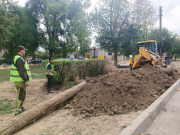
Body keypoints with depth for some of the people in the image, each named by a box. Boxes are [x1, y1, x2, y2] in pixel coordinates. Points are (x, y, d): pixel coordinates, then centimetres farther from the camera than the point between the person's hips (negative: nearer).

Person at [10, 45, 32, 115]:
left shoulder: (17, 58, 18)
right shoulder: (19, 59, -17)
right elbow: (22, 71, -24)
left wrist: (26, 79, 24)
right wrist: (26, 80, -23)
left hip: (19, 80, 11)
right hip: (20, 81, -11)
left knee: (22, 95, 20)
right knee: (20, 95, -3)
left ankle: (21, 107, 34)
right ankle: (18, 110, 6)